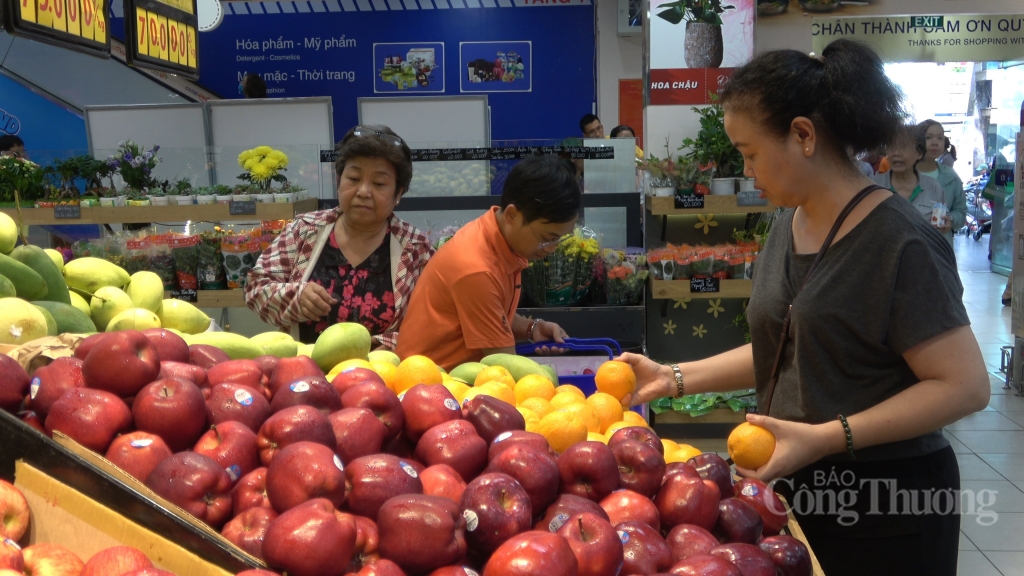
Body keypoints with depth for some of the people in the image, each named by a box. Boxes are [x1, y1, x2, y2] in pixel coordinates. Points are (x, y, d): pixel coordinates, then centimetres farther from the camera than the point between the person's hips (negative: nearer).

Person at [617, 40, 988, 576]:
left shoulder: (899, 243, -19)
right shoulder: (788, 226, 5)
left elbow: (965, 385, -19)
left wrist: (826, 437, -25)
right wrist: (675, 378, 3)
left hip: (883, 508, -7)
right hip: (797, 490, 7)